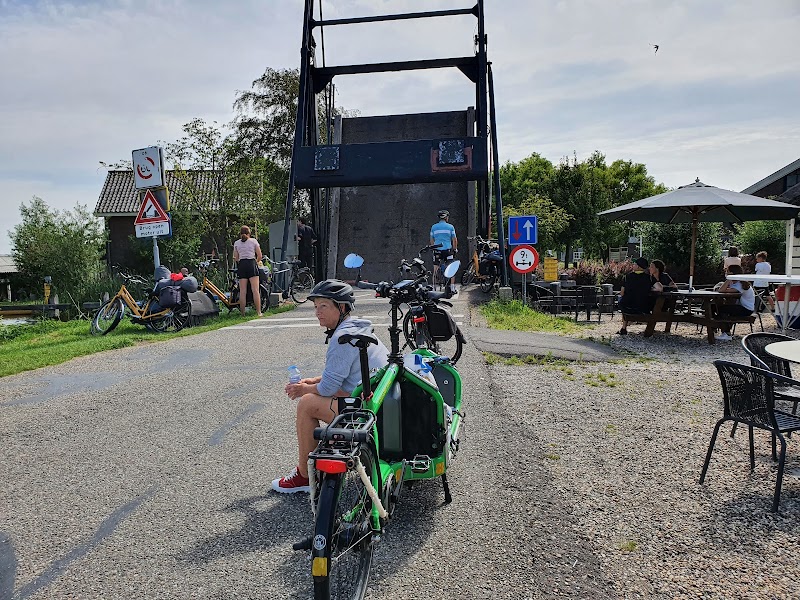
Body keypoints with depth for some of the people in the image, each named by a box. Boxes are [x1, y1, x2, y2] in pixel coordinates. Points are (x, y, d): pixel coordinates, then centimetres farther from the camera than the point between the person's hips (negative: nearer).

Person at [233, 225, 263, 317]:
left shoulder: (236, 243, 12)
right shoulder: (253, 241, 7)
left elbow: (235, 258, 9)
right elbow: (260, 256, 5)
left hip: (241, 265, 2)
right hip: (251, 264, -2)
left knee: (242, 291, 2)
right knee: (255, 289, -6)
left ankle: (242, 313, 2)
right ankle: (258, 312, -9)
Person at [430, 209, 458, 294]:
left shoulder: (434, 227, 6)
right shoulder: (450, 227, 0)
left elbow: (431, 240, 11)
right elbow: (454, 240, 3)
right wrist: (455, 249, 16)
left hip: (437, 251, 2)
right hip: (448, 250, -2)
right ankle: (452, 288, 4)